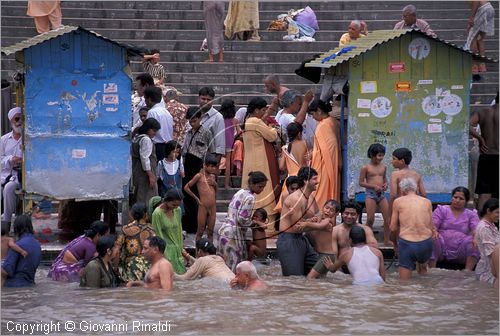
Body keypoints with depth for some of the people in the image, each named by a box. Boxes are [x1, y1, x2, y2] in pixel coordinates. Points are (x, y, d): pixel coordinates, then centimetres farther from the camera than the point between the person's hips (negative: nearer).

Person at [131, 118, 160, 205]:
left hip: (136, 172, 10)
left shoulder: (136, 138, 16)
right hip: (145, 173, -10)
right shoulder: (146, 140, -13)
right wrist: (151, 175, -19)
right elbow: (145, 158, -19)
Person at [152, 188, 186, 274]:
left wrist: (181, 249, 8)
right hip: (165, 250, -6)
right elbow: (158, 235, -12)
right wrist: (165, 257, -12)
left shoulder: (177, 210, 4)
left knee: (180, 274, 3)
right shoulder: (157, 213, -14)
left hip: (176, 249, 6)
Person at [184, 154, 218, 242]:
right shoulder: (199, 176, -5)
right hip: (203, 206, -5)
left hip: (213, 207, 5)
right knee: (200, 231, 2)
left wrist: (215, 184, 2)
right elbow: (186, 187, -4)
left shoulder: (213, 176, 11)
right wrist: (196, 198, -2)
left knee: (210, 232, 9)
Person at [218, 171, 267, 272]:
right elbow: (242, 219, -20)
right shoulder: (250, 198, -14)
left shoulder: (240, 192, 14)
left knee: (224, 265, 10)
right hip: (233, 235, -9)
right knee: (235, 266, -7)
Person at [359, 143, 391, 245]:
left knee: (388, 218, -1)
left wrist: (385, 184, -1)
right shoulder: (366, 168, -5)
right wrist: (374, 186, -15)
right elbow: (361, 183, -4)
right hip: (370, 194, -5)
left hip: (382, 194, 5)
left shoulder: (383, 167, 9)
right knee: (370, 219, -6)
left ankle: (386, 240, 9)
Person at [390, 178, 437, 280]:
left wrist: (395, 242, 26)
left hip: (407, 243, -2)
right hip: (426, 243, 2)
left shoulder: (398, 202, 6)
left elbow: (393, 228, 9)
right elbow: (431, 228, 10)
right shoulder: (427, 202, 11)